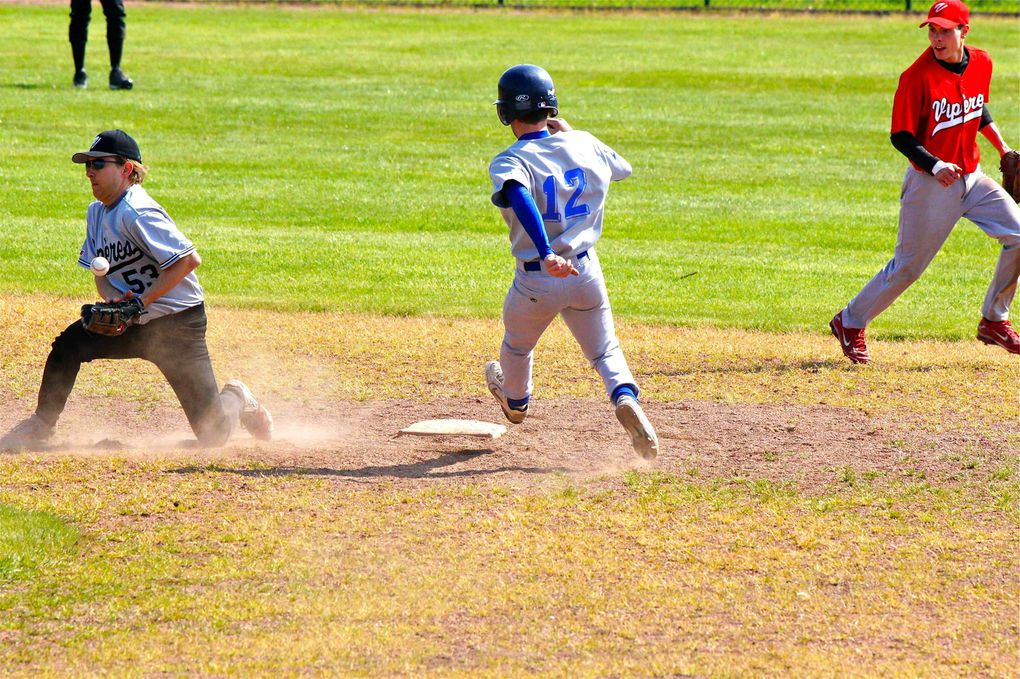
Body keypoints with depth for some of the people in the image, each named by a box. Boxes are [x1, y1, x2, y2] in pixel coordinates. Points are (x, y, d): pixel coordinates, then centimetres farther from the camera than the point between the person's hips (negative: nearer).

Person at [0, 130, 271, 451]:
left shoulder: (136, 213, -23)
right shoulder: (97, 212, 6)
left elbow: (189, 259, -28)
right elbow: (102, 272, 12)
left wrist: (140, 303, -27)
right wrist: (115, 303, -11)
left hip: (178, 324, -8)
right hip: (134, 326, 8)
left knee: (213, 434, -6)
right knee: (69, 344, -13)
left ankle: (235, 401, 29)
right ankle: (40, 427, 2)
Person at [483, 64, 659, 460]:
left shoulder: (509, 162, -15)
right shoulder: (584, 145, 0)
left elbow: (520, 197, -37)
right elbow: (622, 167, 22)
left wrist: (547, 254, -46)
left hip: (536, 281, -3)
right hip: (586, 272, 3)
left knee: (517, 345, 27)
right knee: (605, 350, 13)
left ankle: (515, 400, 54)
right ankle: (625, 396, -19)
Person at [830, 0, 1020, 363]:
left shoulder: (981, 64, 1)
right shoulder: (917, 76, -18)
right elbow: (901, 136, -17)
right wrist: (935, 166, -31)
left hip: (971, 177, 6)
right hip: (929, 183, -6)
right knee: (909, 265, 0)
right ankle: (850, 323, 19)